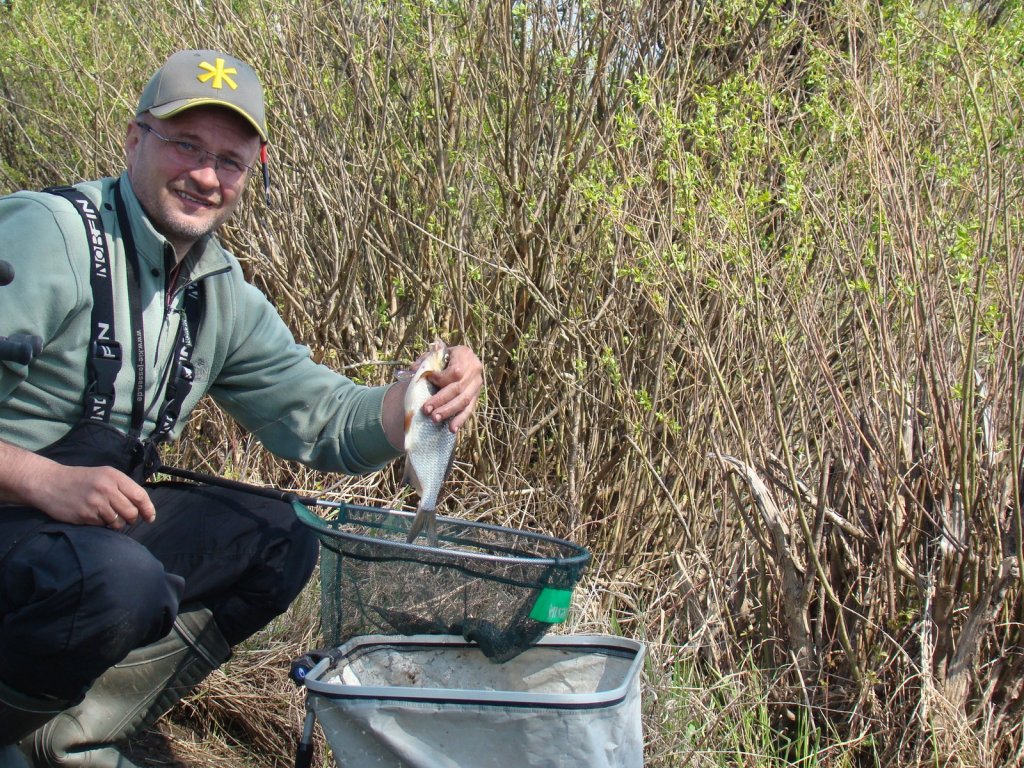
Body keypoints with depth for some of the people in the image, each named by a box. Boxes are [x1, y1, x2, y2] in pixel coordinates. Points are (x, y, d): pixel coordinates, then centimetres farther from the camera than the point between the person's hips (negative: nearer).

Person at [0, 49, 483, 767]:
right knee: (118, 581, -35)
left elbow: (322, 418, 5)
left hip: (100, 520, 8)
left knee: (284, 539, 1)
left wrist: (420, 395, -14)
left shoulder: (224, 297, 8)